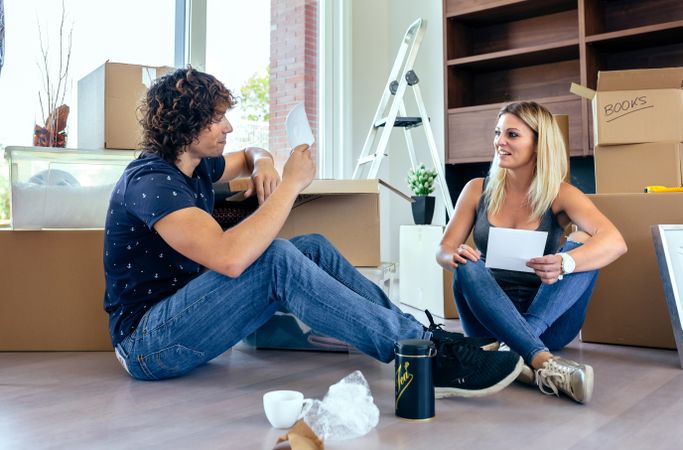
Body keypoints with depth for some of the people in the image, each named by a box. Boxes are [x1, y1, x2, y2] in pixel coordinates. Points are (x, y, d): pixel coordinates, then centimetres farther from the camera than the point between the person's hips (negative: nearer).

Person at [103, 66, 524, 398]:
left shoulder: (195, 164, 6)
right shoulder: (150, 180, -22)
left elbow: (250, 155, 27)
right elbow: (229, 258, -37)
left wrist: (264, 163, 1)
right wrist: (292, 183, -27)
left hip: (183, 309, 9)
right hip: (147, 340, -9)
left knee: (313, 247, -4)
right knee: (276, 260, -32)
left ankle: (421, 332, -7)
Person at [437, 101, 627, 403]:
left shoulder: (560, 195, -4)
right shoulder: (477, 191, 3)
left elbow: (615, 242, -20)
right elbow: (444, 250, 2)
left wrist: (565, 264, -41)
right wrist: (454, 256, -23)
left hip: (546, 319, -1)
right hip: (489, 320, 1)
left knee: (582, 243, -22)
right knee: (468, 268, -29)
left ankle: (513, 348, -37)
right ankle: (544, 362, -44)